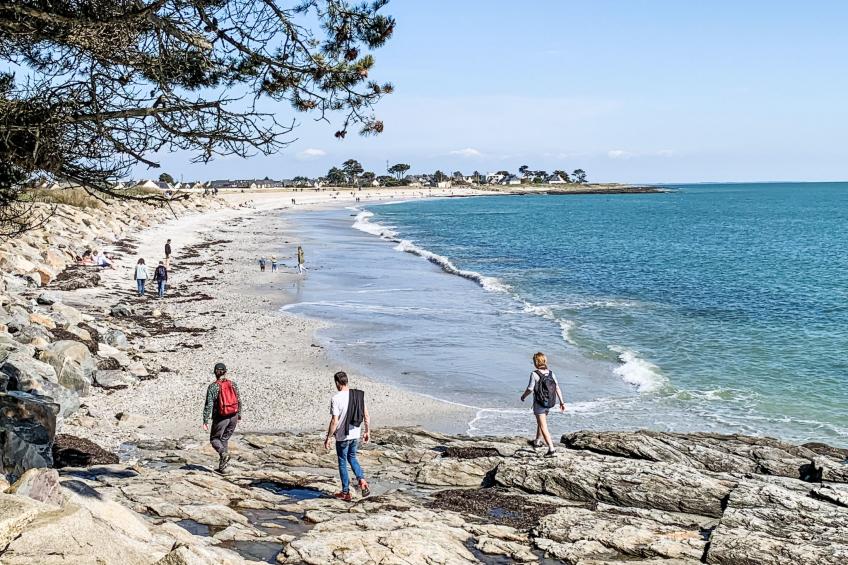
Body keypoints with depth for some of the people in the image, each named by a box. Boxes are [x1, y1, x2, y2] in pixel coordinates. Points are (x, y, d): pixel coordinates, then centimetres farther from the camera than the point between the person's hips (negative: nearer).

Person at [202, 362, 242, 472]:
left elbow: (208, 405, -12)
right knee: (224, 439, 17)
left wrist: (205, 421, -8)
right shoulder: (233, 384, 2)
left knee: (214, 439, 13)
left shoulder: (212, 387, -10)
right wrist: (239, 415, 21)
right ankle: (221, 466, 14)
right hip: (233, 417, 4)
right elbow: (239, 401, 8)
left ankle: (224, 453, -16)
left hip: (220, 418, -4)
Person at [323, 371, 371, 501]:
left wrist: (328, 438, -10)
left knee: (342, 463, 10)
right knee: (352, 458, 25)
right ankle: (362, 481, 5)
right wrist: (367, 431, 15)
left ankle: (345, 493, 18)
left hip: (342, 436, -5)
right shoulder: (359, 395, -1)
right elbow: (366, 416, 3)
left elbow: (334, 421, -20)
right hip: (356, 435, 5)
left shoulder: (336, 398, -18)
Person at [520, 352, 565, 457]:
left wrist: (523, 396, 4)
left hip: (539, 404, -6)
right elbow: (557, 388, -2)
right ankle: (537, 441, 43)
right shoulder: (551, 373, -1)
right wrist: (562, 402, 2)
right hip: (549, 404, 6)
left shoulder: (534, 374, -17)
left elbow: (530, 389, -15)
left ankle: (551, 448, -14)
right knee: (541, 422, 27)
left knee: (543, 427, -4)